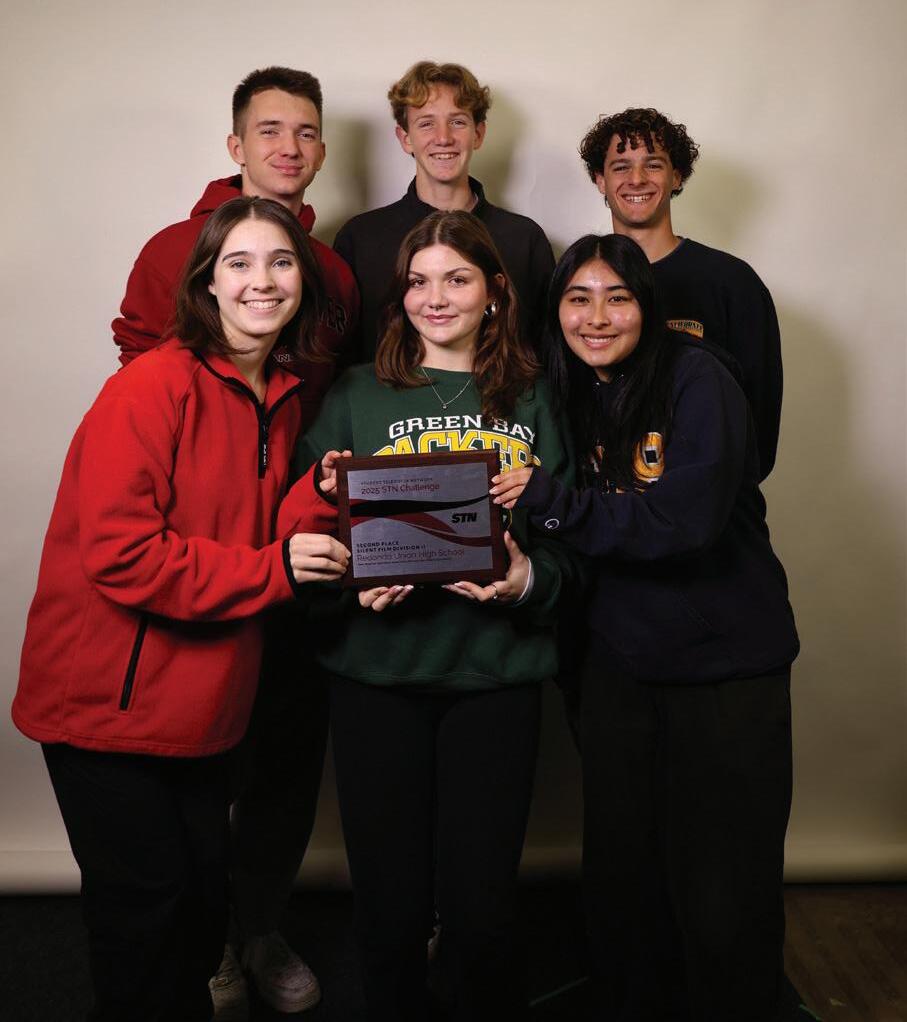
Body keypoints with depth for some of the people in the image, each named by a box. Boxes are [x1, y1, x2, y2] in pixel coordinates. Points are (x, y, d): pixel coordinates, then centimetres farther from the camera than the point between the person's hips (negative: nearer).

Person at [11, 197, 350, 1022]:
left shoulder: (284, 399, 6)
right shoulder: (153, 388, -18)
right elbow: (120, 556, -24)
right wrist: (272, 571, -22)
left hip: (201, 703, 7)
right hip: (108, 701, -7)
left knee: (206, 899, 18)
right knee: (145, 908, 6)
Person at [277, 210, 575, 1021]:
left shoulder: (534, 402, 8)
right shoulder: (357, 396, 6)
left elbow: (570, 539, 7)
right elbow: (307, 526, 4)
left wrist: (528, 580, -13)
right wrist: (354, 581, -15)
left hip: (495, 673, 0)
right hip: (378, 677, 0)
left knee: (481, 913, 4)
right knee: (391, 909, 7)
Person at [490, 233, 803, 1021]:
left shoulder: (695, 381, -11)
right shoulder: (569, 399, 7)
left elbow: (686, 522, -23)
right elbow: (576, 545, 8)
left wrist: (549, 500, -22)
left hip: (727, 667, -4)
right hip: (618, 667, 5)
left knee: (722, 902, 1)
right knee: (620, 876, 13)